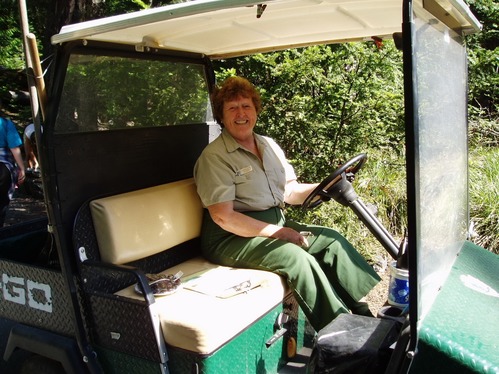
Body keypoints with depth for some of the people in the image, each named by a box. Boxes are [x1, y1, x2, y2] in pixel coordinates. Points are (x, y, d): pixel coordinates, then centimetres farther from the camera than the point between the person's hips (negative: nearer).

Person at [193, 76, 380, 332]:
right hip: (231, 238, -8)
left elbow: (291, 192, 10)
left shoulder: (269, 145, 11)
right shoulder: (214, 156, -13)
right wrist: (277, 232, -20)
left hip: (276, 224, 8)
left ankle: (370, 309, 5)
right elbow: (223, 217, -20)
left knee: (331, 239, -2)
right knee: (298, 257, -27)